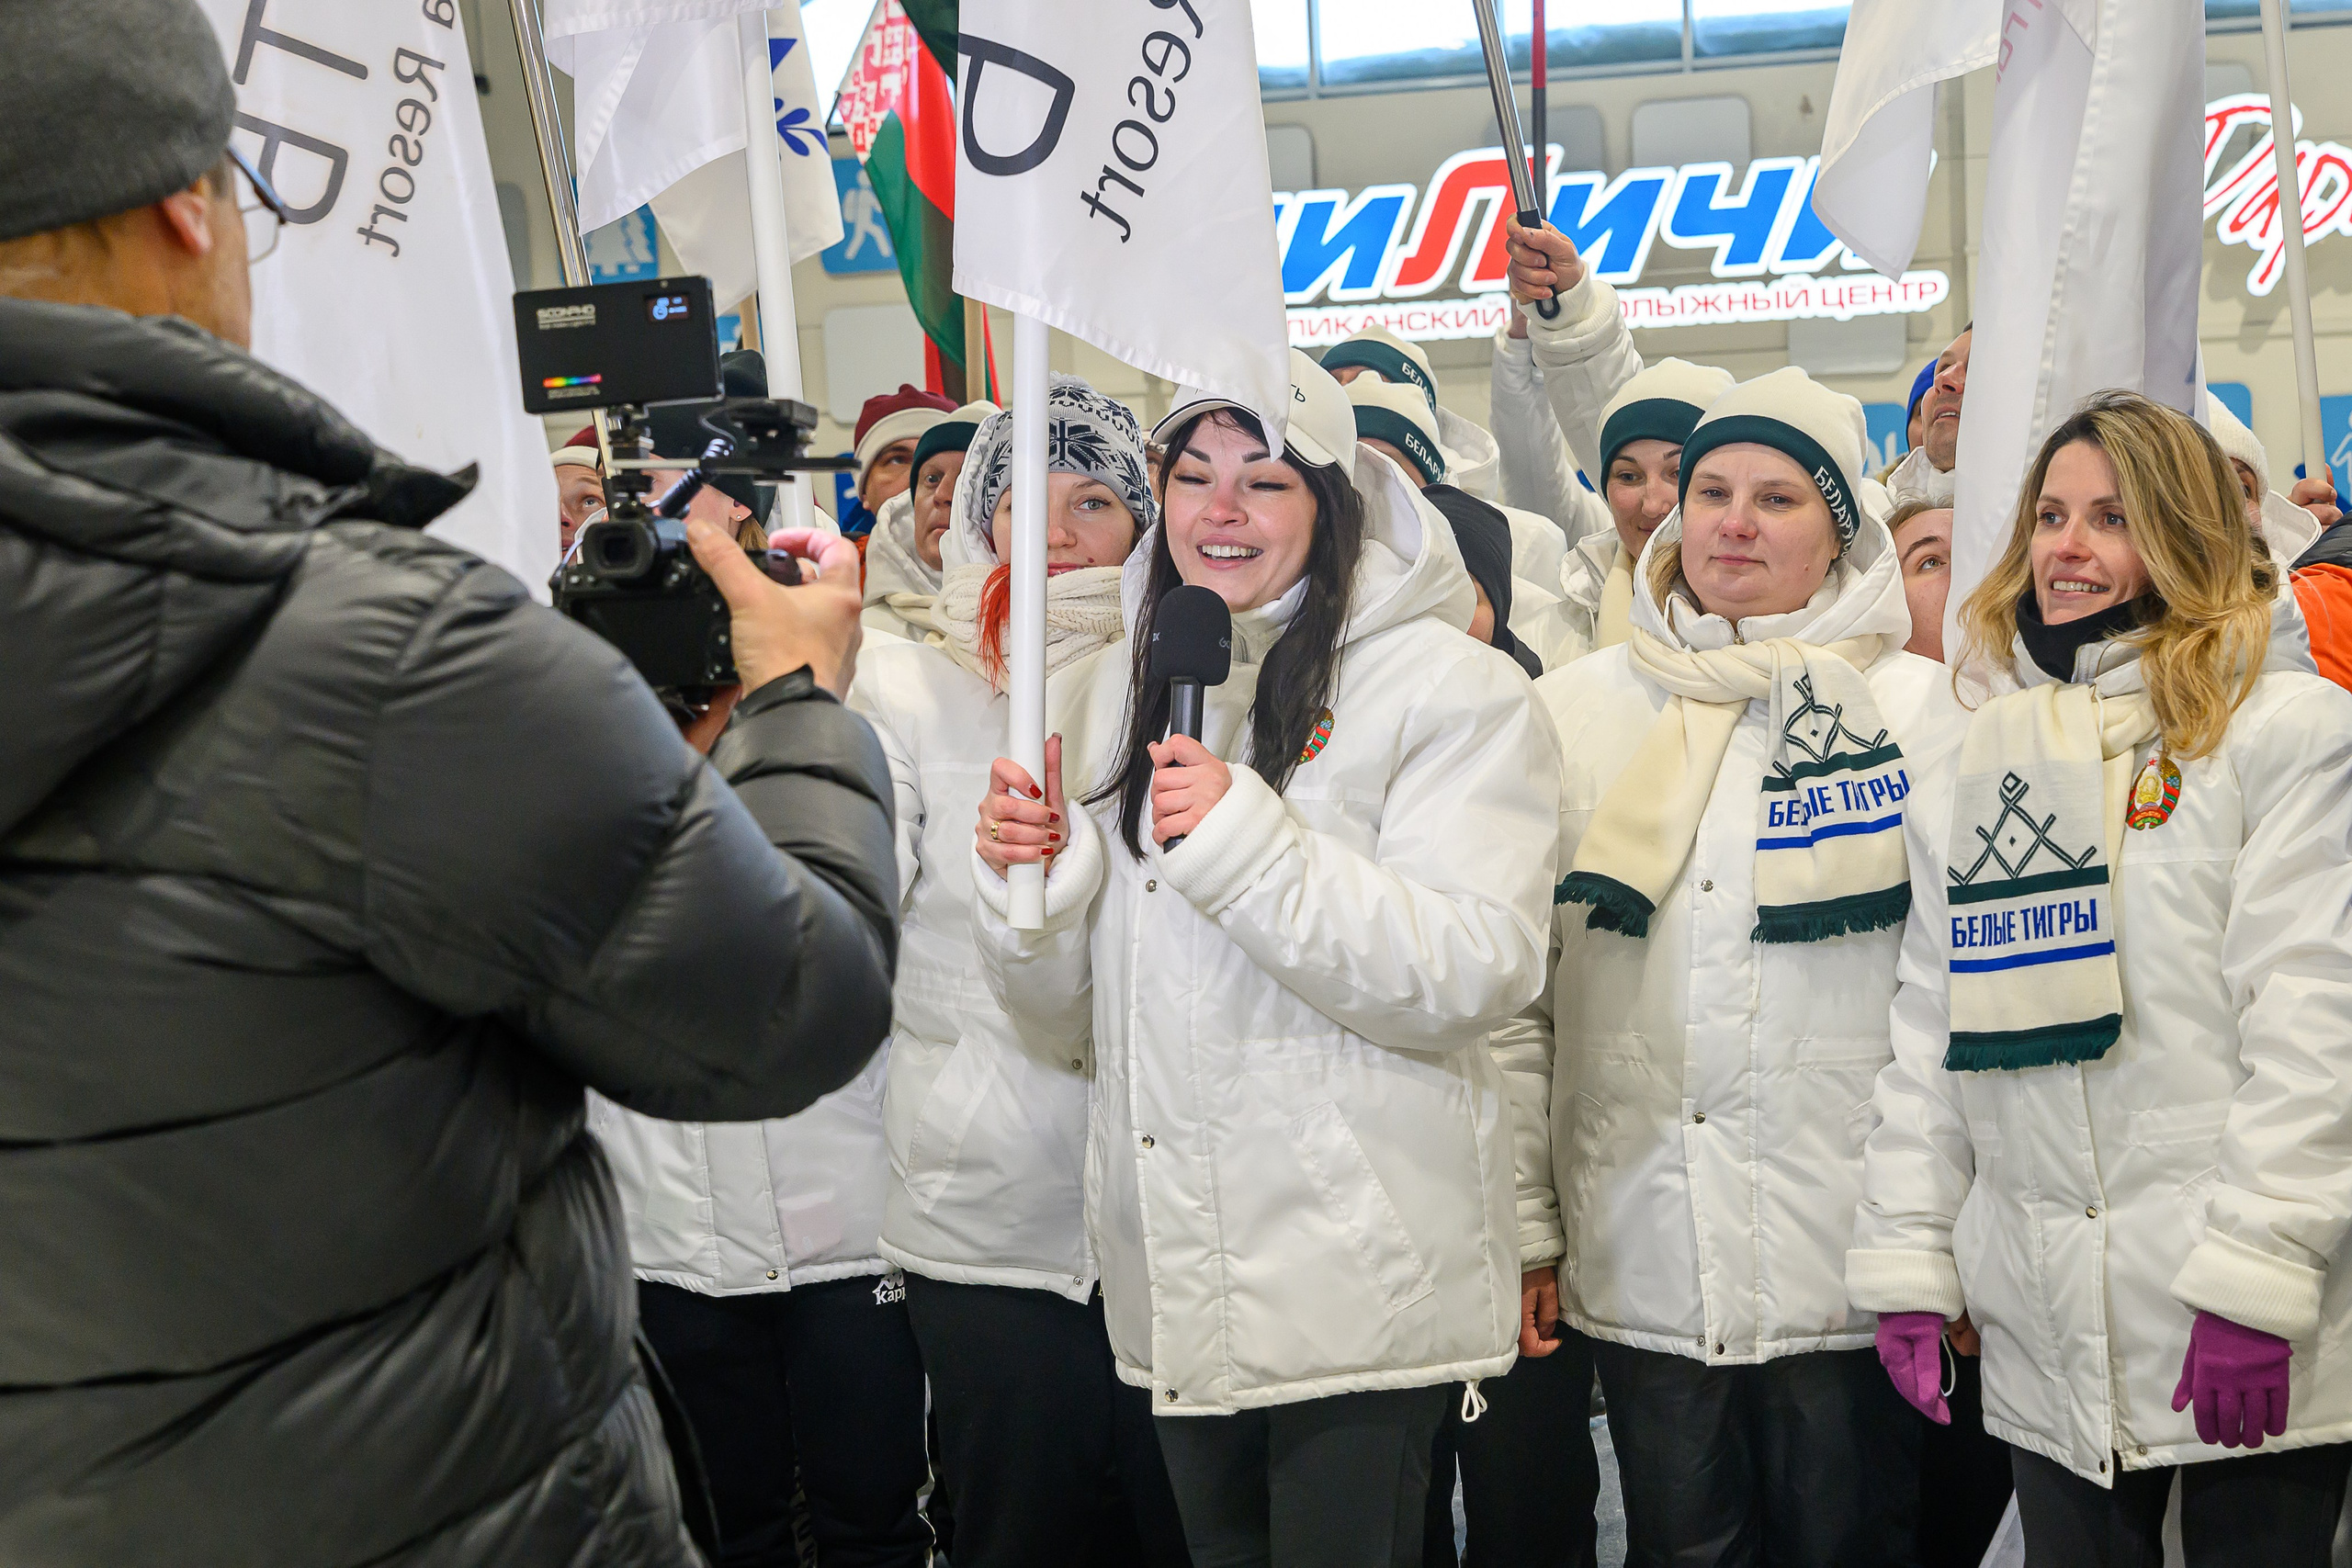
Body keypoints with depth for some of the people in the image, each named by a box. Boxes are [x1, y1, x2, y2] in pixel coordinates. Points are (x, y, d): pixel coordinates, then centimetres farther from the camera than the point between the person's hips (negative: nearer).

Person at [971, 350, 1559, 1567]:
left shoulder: (1451, 689, -6)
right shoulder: (1107, 697, 10)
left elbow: (1474, 974, -18)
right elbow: (1065, 1010, 11)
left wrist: (1243, 843, -25)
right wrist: (1025, 879, -10)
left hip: (1359, 1282, -5)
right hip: (1172, 1275, 5)